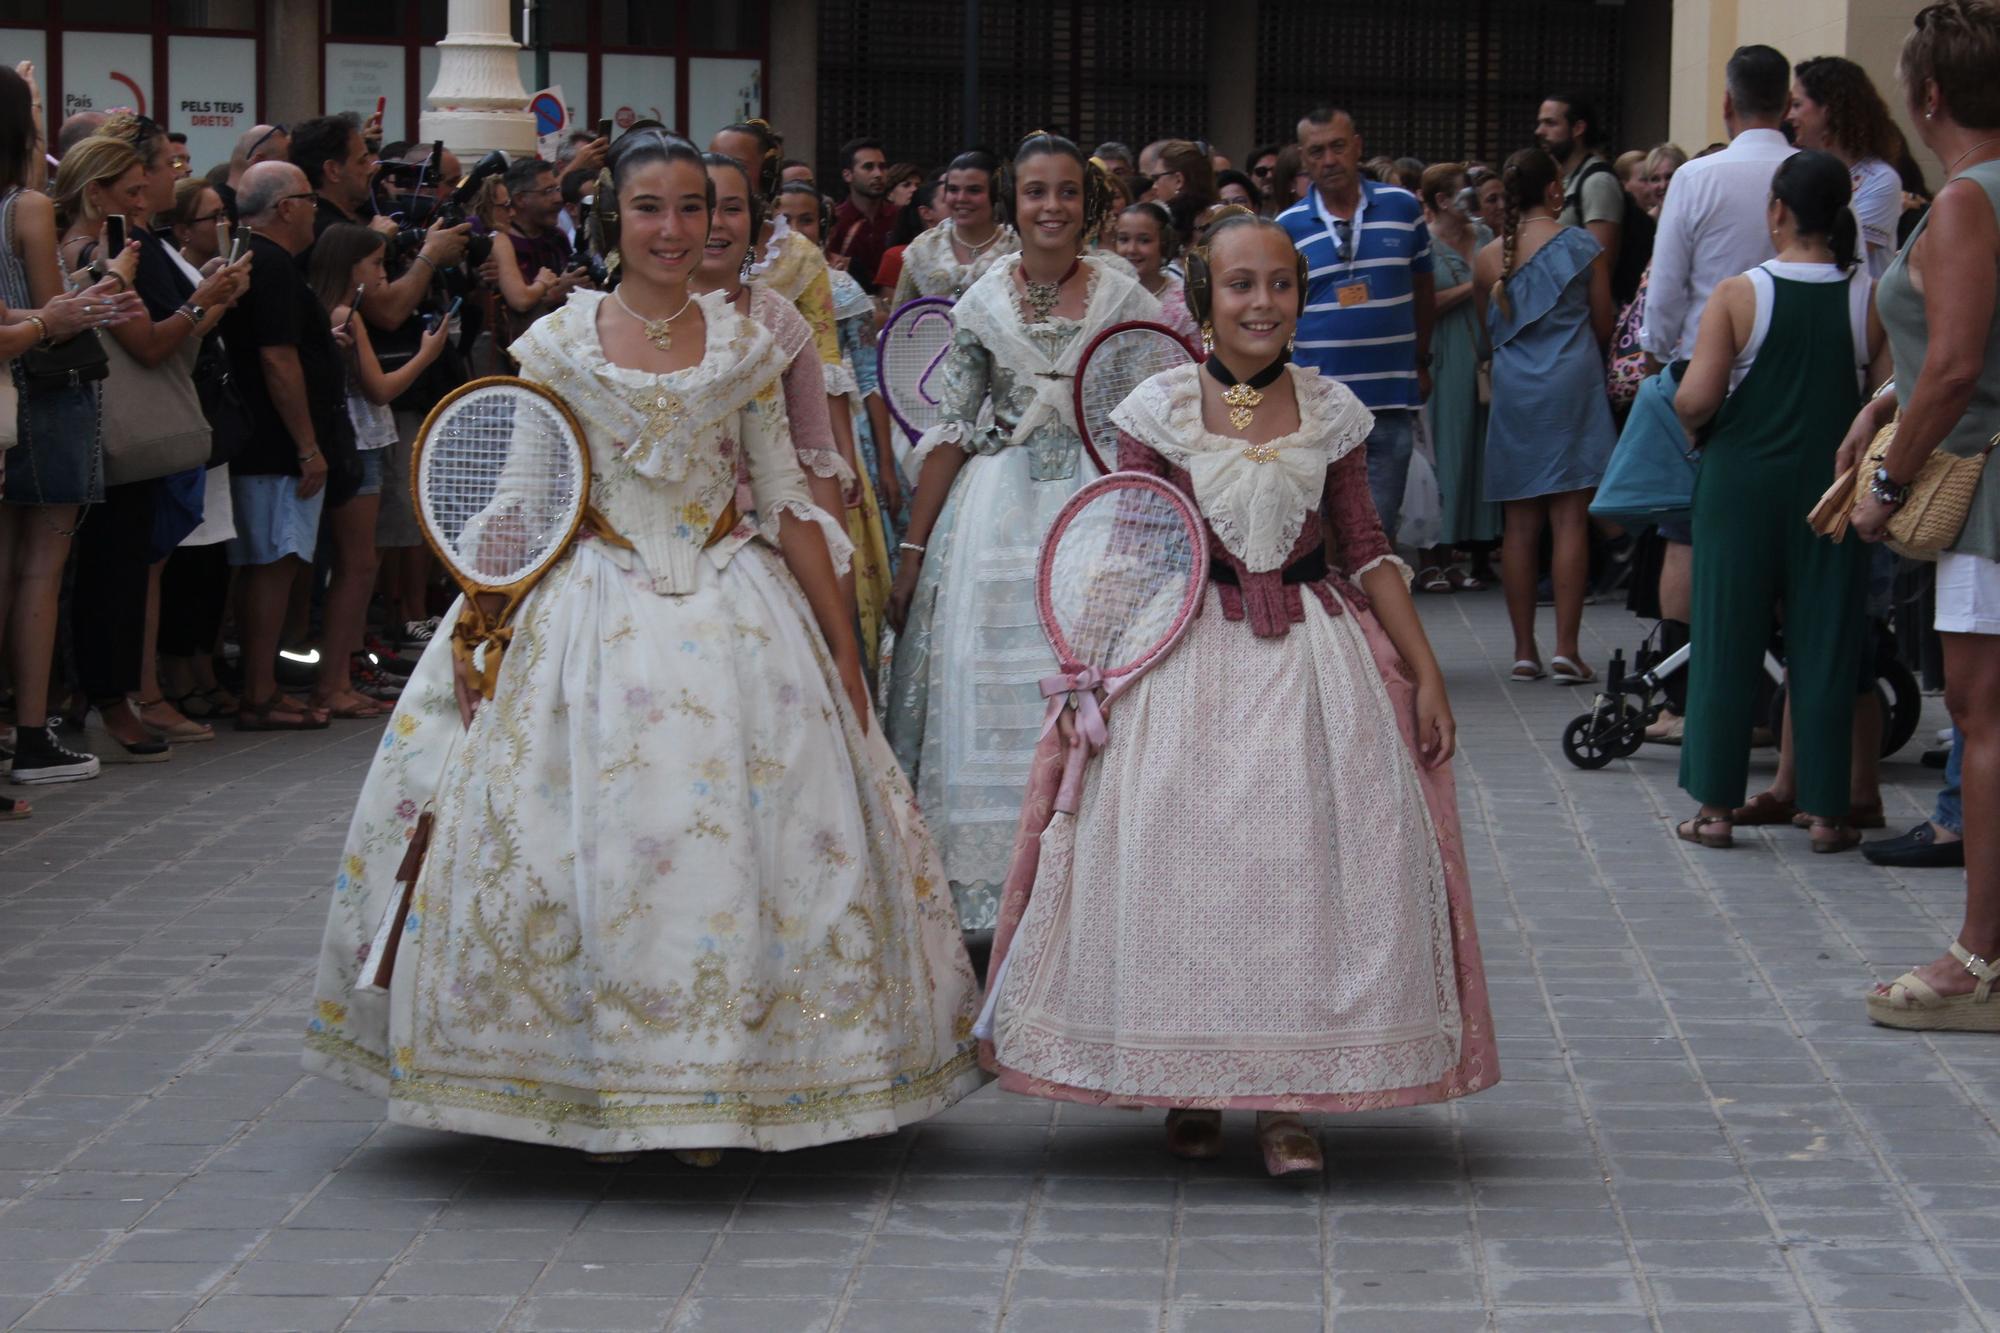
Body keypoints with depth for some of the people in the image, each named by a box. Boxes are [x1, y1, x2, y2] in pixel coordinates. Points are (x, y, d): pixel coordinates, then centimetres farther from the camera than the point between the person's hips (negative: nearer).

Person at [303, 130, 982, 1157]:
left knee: (733, 841, -2)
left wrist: (842, 643, 6)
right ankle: (595, 1083, 7)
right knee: (593, 840, -4)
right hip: (594, 608, -1)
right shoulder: (558, 342, 2)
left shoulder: (744, 344, 6)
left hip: (732, 609, 1)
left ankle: (713, 1082, 8)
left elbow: (784, 499, 8)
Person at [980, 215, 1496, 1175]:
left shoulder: (1330, 411, 4)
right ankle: (1189, 1088, 14)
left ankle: (1285, 1099, 4)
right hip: (1187, 656, -2)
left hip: (1314, 656, 2)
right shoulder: (1160, 410, -2)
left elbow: (1367, 552, 9)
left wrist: (1425, 673, 6)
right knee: (1181, 861, -2)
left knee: (1308, 859, -3)